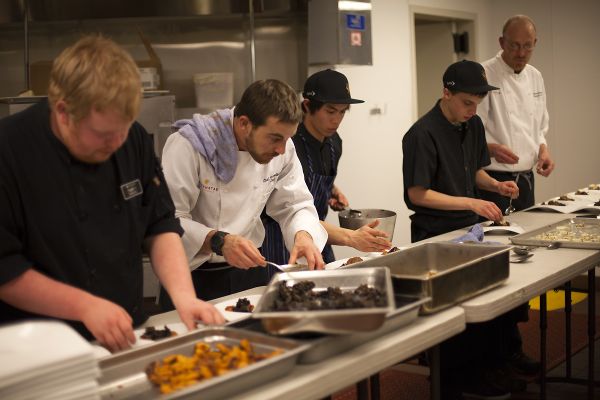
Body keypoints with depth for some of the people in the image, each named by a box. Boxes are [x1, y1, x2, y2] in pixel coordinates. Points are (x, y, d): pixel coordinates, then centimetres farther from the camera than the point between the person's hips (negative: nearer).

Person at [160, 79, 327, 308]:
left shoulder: (282, 149, -5)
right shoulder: (188, 145, -23)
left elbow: (296, 205, 4)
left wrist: (303, 235, -17)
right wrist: (218, 241, -40)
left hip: (247, 270, 5)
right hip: (194, 276, -5)